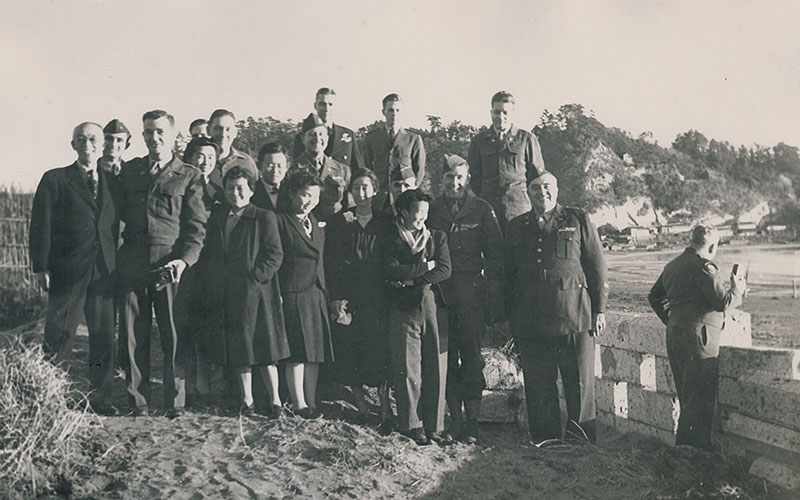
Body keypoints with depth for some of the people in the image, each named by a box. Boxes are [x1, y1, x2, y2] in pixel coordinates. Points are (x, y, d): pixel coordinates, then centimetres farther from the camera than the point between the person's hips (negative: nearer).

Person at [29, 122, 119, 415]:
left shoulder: (111, 181, 14)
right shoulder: (55, 180, 3)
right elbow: (40, 226, -2)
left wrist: (115, 264, 5)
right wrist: (41, 268, -10)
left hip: (104, 270, 3)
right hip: (67, 270, -3)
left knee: (104, 336, 5)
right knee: (59, 335, 1)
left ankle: (101, 398, 17)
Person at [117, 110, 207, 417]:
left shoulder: (189, 176, 6)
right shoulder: (129, 171, 17)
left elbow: (197, 226, 1)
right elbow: (120, 212, 20)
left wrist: (184, 260, -13)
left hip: (171, 261, -3)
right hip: (132, 262, 3)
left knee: (173, 334, -3)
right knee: (133, 334, 4)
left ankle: (176, 403, 6)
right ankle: (138, 402, 13)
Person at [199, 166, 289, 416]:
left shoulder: (264, 218, 0)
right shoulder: (215, 216, 13)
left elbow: (275, 255, -4)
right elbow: (206, 252, 16)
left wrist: (255, 278, -13)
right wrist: (210, 279, 2)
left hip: (255, 291, -4)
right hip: (224, 296, 4)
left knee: (263, 347, -1)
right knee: (237, 349, 9)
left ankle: (274, 399, 10)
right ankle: (246, 399, 18)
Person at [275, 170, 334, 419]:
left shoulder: (318, 224, 16)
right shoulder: (280, 222, -5)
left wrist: (325, 291, 11)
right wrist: (276, 293, -13)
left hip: (316, 295, 6)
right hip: (292, 294, -6)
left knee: (315, 351, 8)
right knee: (297, 352, -4)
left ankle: (310, 400, 17)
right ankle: (299, 403, 5)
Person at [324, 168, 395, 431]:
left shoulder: (385, 221, 7)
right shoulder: (339, 222, 6)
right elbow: (331, 263, 1)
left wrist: (389, 290, -3)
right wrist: (336, 298, -7)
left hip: (378, 297, 0)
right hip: (348, 296, 1)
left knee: (379, 348, -3)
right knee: (350, 350, 2)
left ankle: (385, 407, 6)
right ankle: (360, 406, 14)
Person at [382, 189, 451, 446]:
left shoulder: (438, 237, 14)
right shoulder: (391, 242, 8)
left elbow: (445, 270, 0)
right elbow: (392, 272, -9)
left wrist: (411, 279, -7)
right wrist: (424, 266, -8)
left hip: (434, 308, 2)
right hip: (404, 310, -2)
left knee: (437, 369, 1)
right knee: (408, 371, -2)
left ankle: (434, 425, 10)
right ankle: (412, 425, 8)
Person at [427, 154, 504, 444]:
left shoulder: (482, 211, 4)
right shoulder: (432, 211, 9)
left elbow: (494, 257, 3)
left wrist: (496, 300, -3)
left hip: (472, 294, -1)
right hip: (440, 292, 2)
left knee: (471, 356, -2)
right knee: (447, 356, 3)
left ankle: (472, 422, 6)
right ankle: (453, 418, 13)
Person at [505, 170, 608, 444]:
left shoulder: (578, 221, 7)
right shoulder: (516, 228, 13)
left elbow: (597, 267, 6)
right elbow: (508, 275, 17)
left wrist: (599, 310, 0)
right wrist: (509, 317, 12)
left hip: (574, 319, -2)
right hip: (530, 325, 2)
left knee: (580, 386, 4)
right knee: (539, 390, 8)